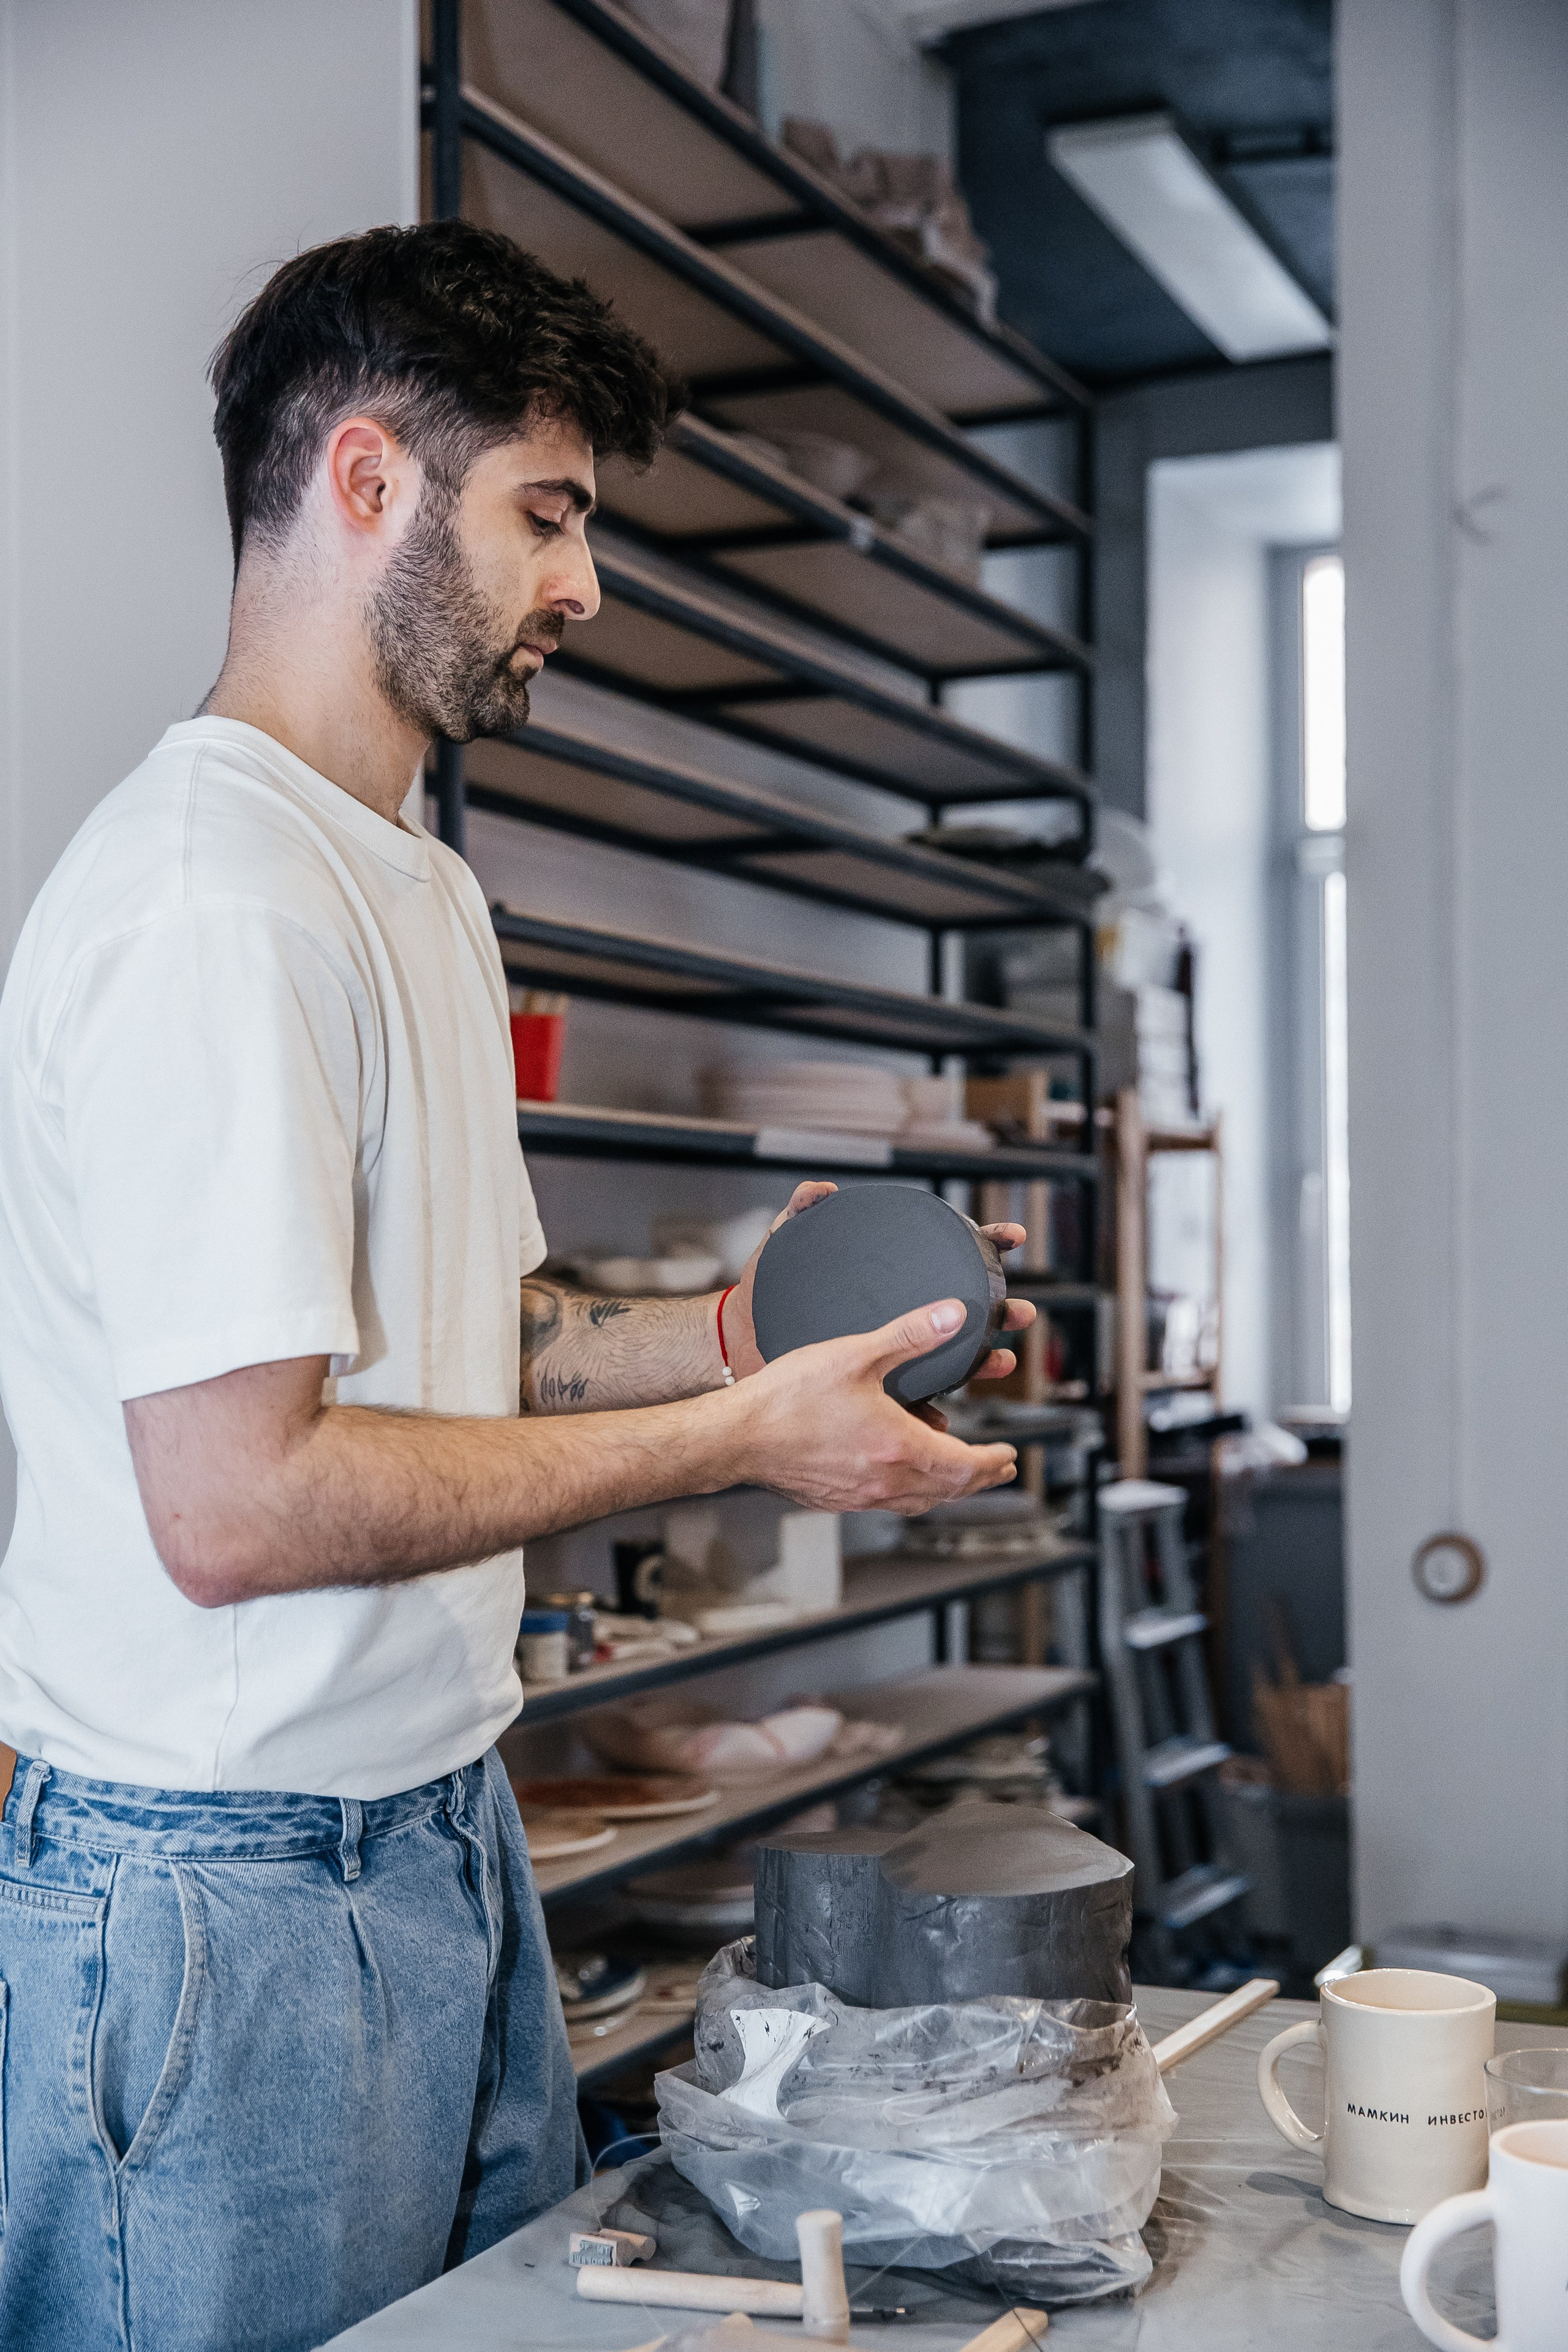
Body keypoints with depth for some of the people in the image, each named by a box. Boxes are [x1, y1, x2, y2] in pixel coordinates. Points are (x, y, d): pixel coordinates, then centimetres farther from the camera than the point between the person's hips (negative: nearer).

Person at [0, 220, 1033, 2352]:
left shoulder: (420, 884, 14)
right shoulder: (209, 897, -19)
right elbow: (237, 1498, -23)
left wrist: (711, 1340, 2)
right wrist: (732, 1438, -16)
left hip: (442, 1830, 9)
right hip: (234, 1881, -9)